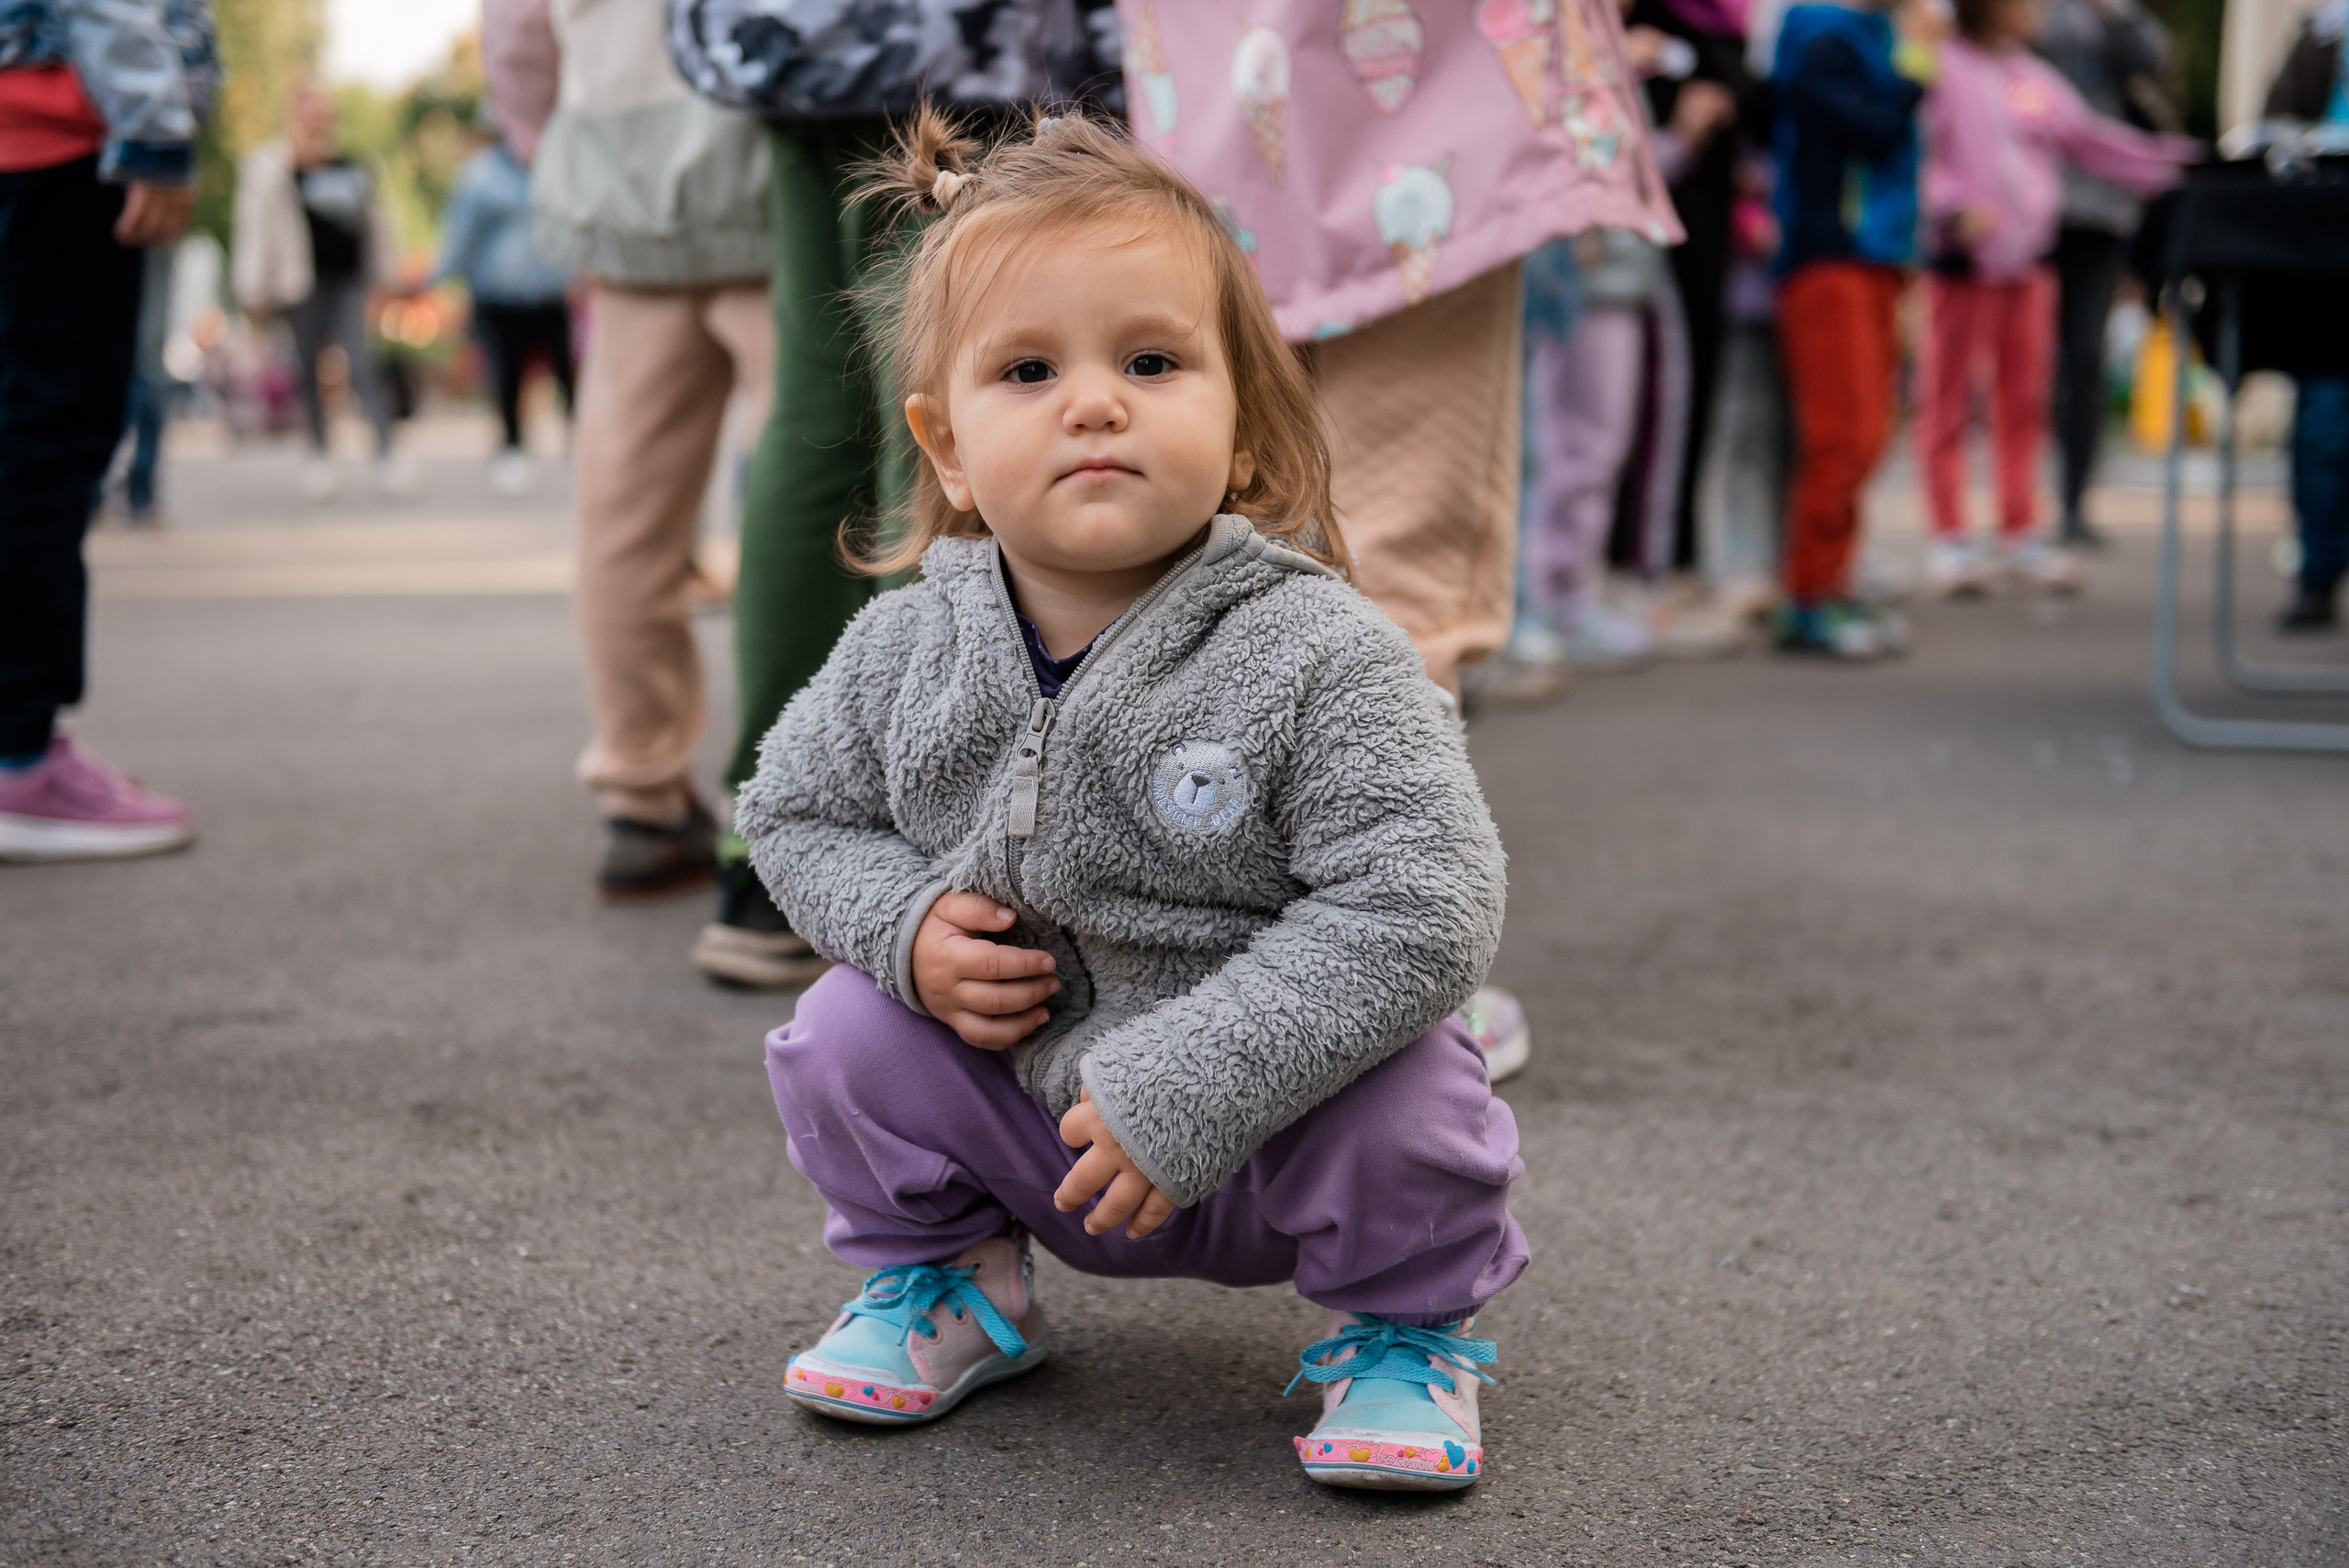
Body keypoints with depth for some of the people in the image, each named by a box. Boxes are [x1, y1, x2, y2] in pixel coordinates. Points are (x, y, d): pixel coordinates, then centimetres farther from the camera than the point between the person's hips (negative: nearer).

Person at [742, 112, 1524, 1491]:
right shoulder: (908, 650, -10)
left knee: (1409, 1110, -29)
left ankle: (1406, 1327, 4)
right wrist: (907, 926, -17)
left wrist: (1185, 1089, -32)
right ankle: (946, 1276, 16)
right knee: (842, 1038, -13)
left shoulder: (1319, 657, -25)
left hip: (1278, 1109, -3)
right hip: (1020, 1103, 4)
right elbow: (799, 813, 6)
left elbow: (1421, 908, -30)